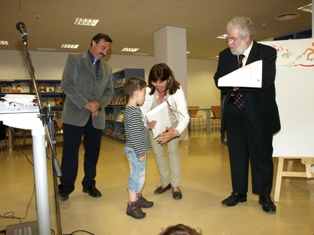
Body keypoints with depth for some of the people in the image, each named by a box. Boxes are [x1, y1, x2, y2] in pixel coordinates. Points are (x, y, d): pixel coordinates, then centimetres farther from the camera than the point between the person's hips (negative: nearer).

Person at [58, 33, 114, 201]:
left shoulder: (107, 69, 14)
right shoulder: (74, 60, 1)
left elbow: (109, 91, 8)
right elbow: (66, 84, -8)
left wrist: (99, 103, -12)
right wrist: (85, 104, -16)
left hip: (97, 117, 4)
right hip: (75, 114, -4)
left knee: (93, 153, 10)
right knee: (70, 152, 1)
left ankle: (89, 184, 25)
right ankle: (66, 187, 17)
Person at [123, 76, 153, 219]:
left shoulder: (132, 109, 10)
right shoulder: (134, 112, -23)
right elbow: (134, 135, -25)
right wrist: (140, 153, -21)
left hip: (136, 150, 10)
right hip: (135, 151, -10)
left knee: (139, 175, 20)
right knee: (137, 176, 0)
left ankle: (138, 198, 36)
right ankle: (132, 205, 12)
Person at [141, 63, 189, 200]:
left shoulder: (177, 90, -36)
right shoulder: (148, 91, -32)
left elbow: (185, 116, -42)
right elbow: (142, 112, -27)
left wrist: (176, 132, -62)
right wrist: (146, 123, -51)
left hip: (171, 122, -2)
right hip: (155, 122, 2)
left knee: (173, 150, -11)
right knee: (157, 152, 4)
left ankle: (176, 185, 4)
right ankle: (165, 183, 22)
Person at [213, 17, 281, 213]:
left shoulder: (267, 52, -8)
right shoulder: (225, 55, 6)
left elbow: (266, 80, -21)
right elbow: (219, 80, -2)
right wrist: (231, 88, -23)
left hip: (259, 114, -3)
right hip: (234, 113, 4)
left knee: (261, 155, 6)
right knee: (236, 154, 11)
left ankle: (265, 196, 24)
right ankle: (239, 193, 26)